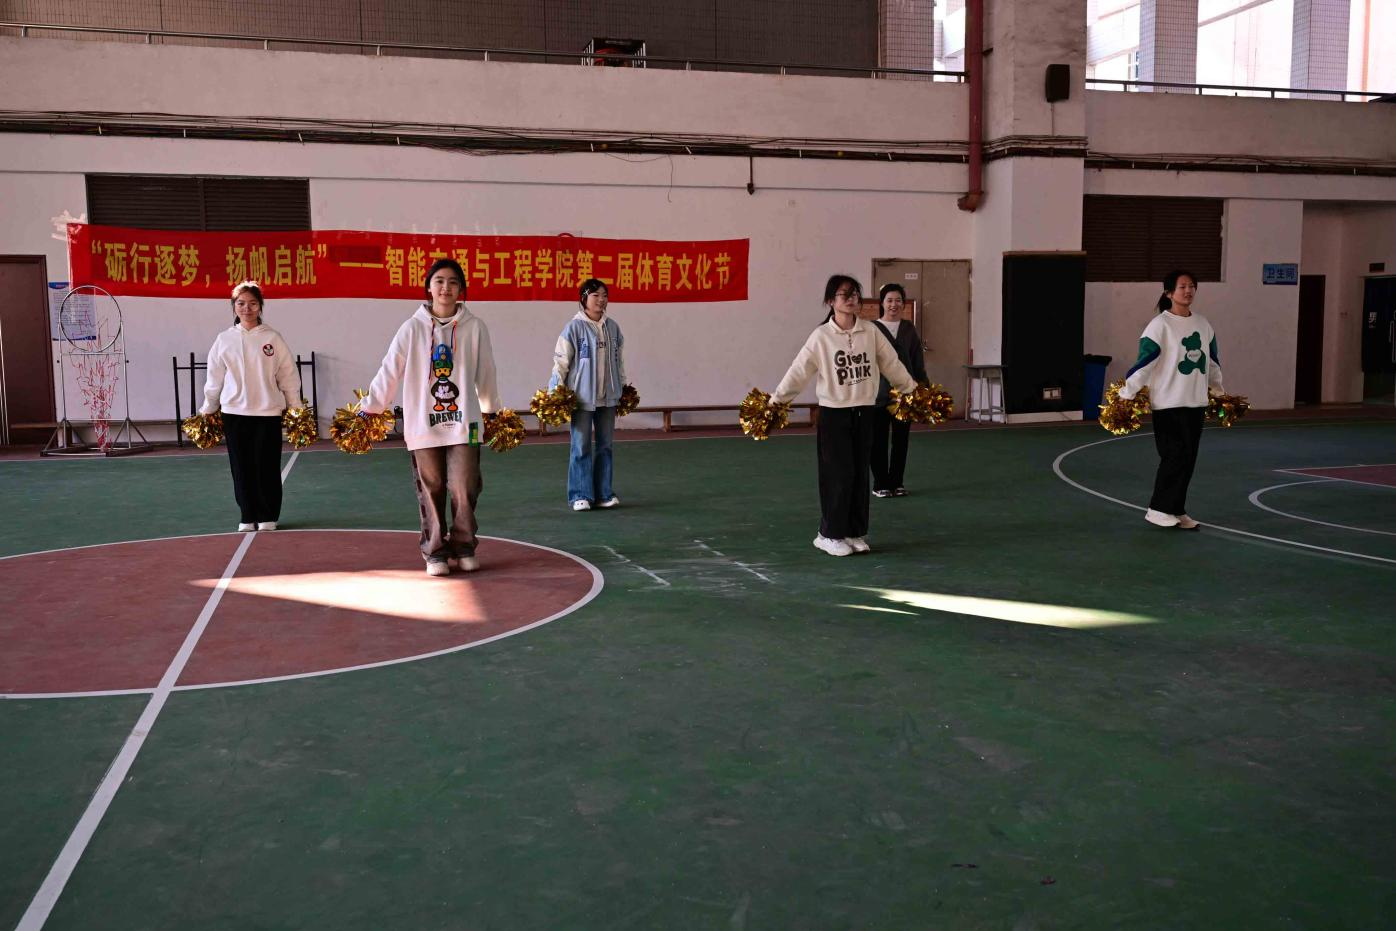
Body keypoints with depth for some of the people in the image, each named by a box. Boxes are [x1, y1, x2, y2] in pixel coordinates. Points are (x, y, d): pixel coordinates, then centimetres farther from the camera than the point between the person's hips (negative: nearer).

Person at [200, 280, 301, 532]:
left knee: (267, 466, 1)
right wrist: (207, 410, 11)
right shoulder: (224, 339, 5)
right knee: (241, 466, 5)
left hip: (268, 411, -2)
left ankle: (267, 516, 14)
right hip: (234, 412, 2)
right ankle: (247, 516, 17)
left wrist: (294, 407, 4)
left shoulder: (272, 338, 1)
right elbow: (215, 378, 10)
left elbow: (288, 374, 4)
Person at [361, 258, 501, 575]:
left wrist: (492, 410, 20)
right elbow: (389, 371, 1)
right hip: (423, 424, 0)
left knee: (464, 490, 0)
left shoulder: (474, 328, 1)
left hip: (463, 423, 0)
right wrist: (369, 407, 0)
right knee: (431, 492, 5)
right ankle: (435, 552, 17)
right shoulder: (413, 328, -1)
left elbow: (485, 375, 11)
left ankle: (464, 548, 18)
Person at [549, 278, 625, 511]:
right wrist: (556, 392, -10)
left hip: (608, 396, 5)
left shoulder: (612, 327, 6)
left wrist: (622, 386, 18)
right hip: (582, 396, -5)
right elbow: (561, 361, -8)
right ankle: (580, 496, 7)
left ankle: (603, 494, 19)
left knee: (605, 445, 10)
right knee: (581, 446, -1)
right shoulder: (574, 327, -8)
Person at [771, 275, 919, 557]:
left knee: (859, 475, 8)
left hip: (864, 412, 4)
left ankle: (855, 533, 20)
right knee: (839, 475, -3)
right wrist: (776, 400, -12)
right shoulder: (821, 336, -9)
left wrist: (912, 389, 16)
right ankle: (830, 534, 11)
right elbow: (799, 371, -9)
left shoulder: (870, 332, 2)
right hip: (834, 414, -4)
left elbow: (891, 363, 11)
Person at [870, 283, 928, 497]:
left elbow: (918, 363, 12)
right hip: (879, 393, -3)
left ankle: (897, 482, 20)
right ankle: (880, 484, 13)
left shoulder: (909, 329, 10)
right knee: (879, 440, 2)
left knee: (901, 439, 9)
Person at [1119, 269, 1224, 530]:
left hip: (1196, 401, 7)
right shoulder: (1160, 325, -10)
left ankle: (1177, 511, 15)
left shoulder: (1202, 323, 10)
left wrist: (1219, 390, 28)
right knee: (1175, 455, -9)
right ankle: (1157, 509, 2)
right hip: (1168, 403, -6)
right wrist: (1126, 394, -19)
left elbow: (1212, 359, 23)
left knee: (1188, 458, 7)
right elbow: (1144, 361, -15)